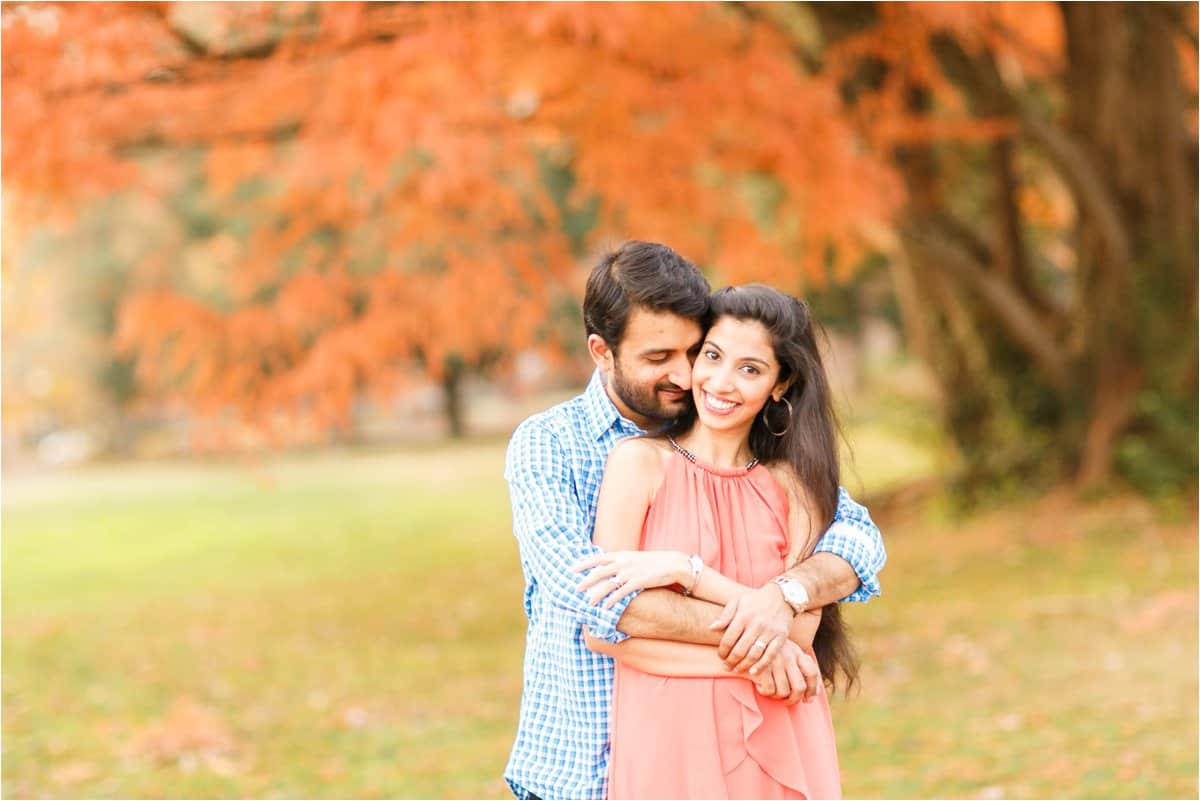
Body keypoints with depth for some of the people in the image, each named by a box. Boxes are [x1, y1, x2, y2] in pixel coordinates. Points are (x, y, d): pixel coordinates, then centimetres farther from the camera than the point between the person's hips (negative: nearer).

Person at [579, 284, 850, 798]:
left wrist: (686, 571, -16)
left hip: (779, 744, 3)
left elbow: (799, 631, -8)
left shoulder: (793, 483, 4)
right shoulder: (641, 461, -4)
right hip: (668, 742, -2)